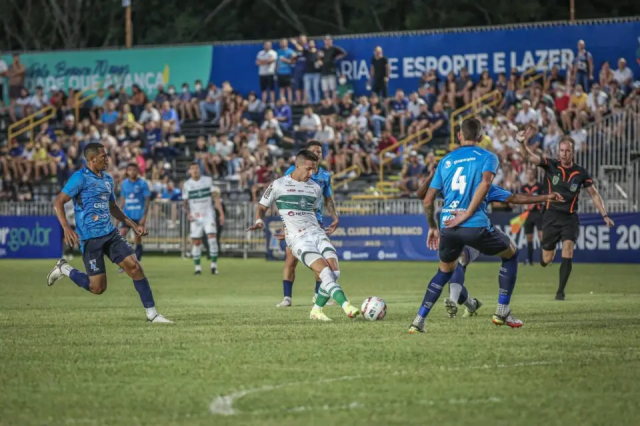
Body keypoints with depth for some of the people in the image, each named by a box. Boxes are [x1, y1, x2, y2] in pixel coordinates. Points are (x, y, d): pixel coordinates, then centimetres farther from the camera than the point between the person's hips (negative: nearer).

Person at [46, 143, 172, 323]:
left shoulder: (107, 179, 14)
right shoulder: (80, 178, -9)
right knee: (98, 287, -6)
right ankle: (64, 270, 18)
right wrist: (67, 228, -24)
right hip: (90, 238, -7)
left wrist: (133, 225, 22)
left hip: (110, 233, 7)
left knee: (134, 266, -7)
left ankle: (151, 314, 0)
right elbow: (58, 203, -12)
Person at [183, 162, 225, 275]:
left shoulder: (208, 180, 0)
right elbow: (186, 202, 10)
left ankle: (214, 265, -9)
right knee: (196, 242, 1)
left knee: (212, 238, -16)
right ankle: (197, 267, 13)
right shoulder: (187, 185, 2)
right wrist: (188, 213, -8)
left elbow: (216, 198, 1)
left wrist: (221, 213, -4)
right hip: (195, 217, 1)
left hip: (208, 214, -1)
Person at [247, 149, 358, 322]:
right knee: (325, 271, -24)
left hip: (316, 232, 5)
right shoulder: (278, 185, 2)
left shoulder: (315, 188, 15)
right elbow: (261, 207, 10)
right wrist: (259, 221, -8)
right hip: (298, 238, -5)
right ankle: (347, 307, -32)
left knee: (335, 271, -14)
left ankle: (316, 311, 1)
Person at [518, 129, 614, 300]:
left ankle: (560, 292, -11)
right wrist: (522, 143, -39)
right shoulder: (551, 166, -5)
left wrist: (604, 215, 2)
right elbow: (529, 156, -18)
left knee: (568, 252, -20)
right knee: (546, 260, 4)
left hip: (570, 218, 0)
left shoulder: (581, 173, -2)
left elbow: (594, 194, 8)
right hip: (551, 216, 0)